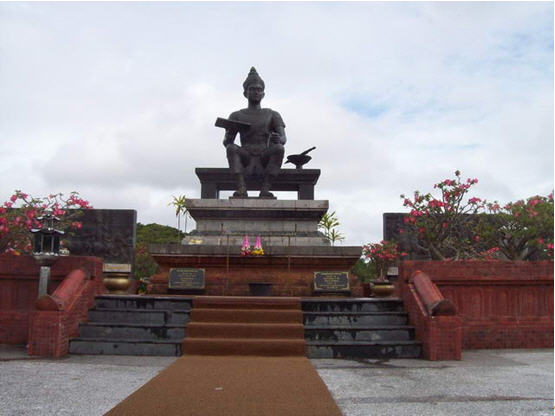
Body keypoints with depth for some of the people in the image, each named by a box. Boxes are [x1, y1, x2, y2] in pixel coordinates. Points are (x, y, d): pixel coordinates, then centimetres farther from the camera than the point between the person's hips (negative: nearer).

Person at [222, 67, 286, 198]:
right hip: (245, 160, 0)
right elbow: (226, 141, 8)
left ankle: (265, 188, -37)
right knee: (231, 148, -28)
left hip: (265, 159, 0)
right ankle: (241, 188, -42)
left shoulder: (272, 115, 16)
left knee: (279, 148, -29)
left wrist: (278, 139, -24)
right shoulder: (236, 116, 17)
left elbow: (283, 138, 2)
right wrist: (227, 140, -18)